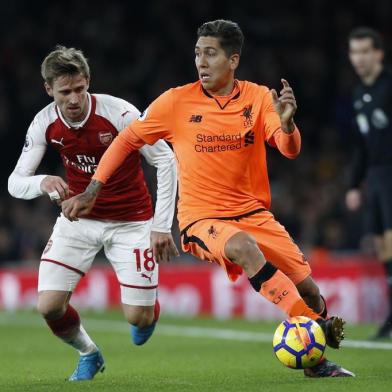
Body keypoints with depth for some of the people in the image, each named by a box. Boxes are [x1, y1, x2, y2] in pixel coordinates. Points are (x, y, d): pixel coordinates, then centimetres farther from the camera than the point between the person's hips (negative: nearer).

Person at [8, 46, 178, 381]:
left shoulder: (120, 113, -23)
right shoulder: (45, 124, -12)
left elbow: (166, 160, -16)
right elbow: (15, 183, -11)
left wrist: (162, 226, -18)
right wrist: (42, 182, -35)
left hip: (131, 221, -3)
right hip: (79, 218, 3)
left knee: (138, 317, -6)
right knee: (49, 306, -12)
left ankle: (148, 314, 35)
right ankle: (89, 354, 20)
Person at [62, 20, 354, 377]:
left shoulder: (258, 98, 0)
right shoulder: (177, 102, -4)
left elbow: (290, 150, -10)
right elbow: (128, 140, 5)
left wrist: (286, 123, -32)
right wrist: (91, 191, 2)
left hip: (253, 213, 3)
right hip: (201, 218, -3)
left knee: (307, 287, -6)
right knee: (244, 247, -36)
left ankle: (318, 360, 19)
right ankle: (316, 328, -32)